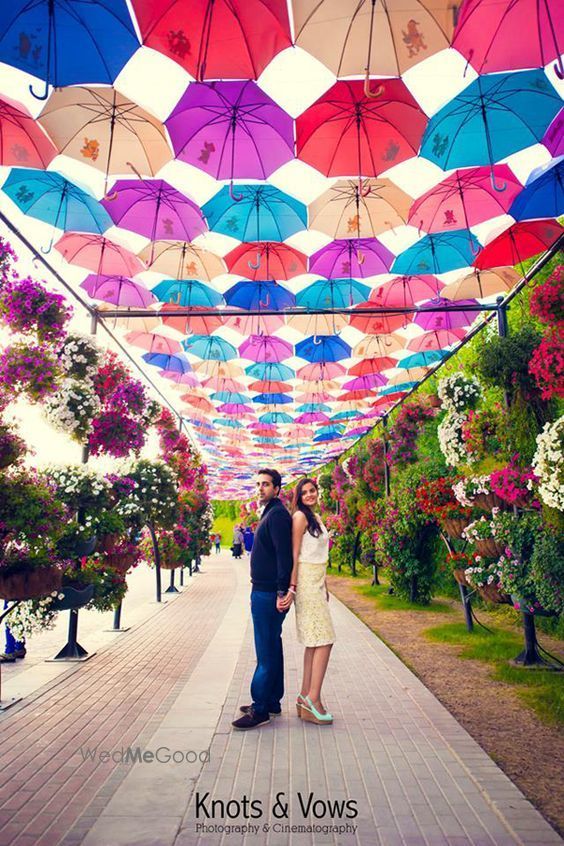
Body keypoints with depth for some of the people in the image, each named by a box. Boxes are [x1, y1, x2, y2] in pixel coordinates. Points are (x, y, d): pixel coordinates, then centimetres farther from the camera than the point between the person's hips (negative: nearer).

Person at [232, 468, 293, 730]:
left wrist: (282, 592, -23)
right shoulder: (270, 513, 15)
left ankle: (261, 710, 8)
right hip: (264, 591, 10)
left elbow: (284, 555, -22)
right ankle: (272, 702, 27)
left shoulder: (277, 514, -16)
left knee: (266, 652, -2)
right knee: (272, 647, 16)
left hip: (269, 595, -10)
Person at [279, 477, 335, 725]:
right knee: (324, 639, -10)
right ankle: (313, 699, -3)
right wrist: (291, 588, -18)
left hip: (317, 581, 9)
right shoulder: (300, 516, -10)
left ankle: (305, 697, 17)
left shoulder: (317, 517, 17)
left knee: (314, 642, 10)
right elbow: (294, 554, -14)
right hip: (306, 581, -9)